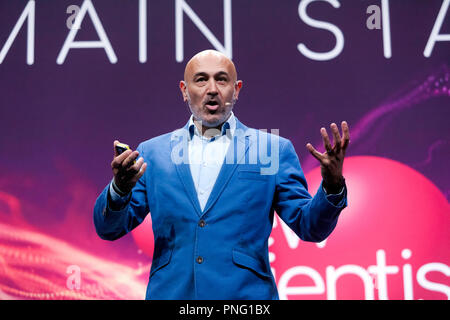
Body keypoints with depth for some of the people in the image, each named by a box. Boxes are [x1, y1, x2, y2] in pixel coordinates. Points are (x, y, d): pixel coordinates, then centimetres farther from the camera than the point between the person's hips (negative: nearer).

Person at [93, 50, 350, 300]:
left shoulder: (275, 150, 4)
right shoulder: (153, 152, 8)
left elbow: (310, 227, 1)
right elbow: (109, 229, 5)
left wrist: (332, 185, -18)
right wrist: (120, 188, -15)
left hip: (246, 293, -1)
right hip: (170, 293, 2)